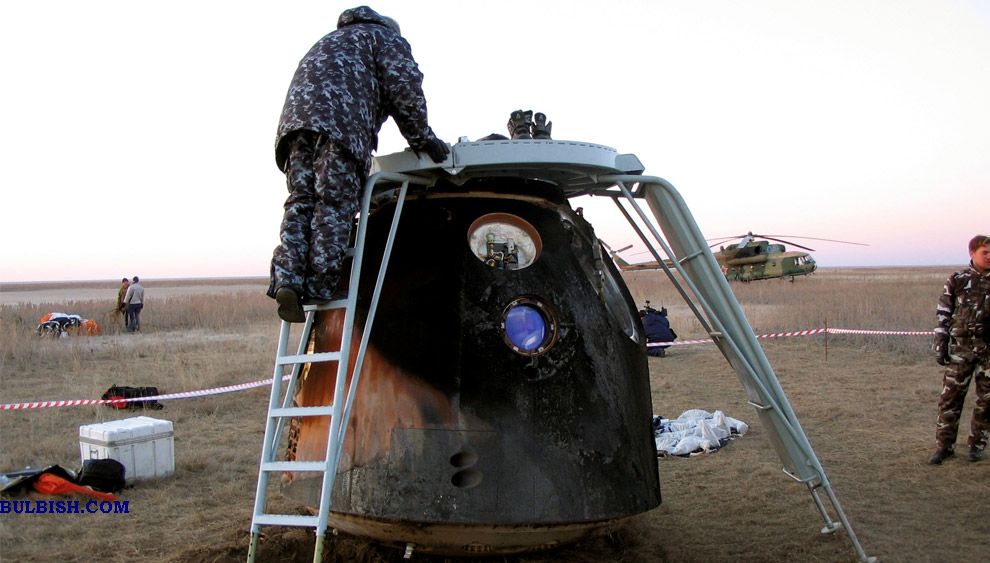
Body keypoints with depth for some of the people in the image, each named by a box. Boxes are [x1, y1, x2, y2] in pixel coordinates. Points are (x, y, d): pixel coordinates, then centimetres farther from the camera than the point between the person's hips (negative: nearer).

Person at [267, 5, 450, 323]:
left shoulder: (331, 42, 43)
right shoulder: (386, 38, 22)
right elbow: (404, 89, 6)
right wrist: (423, 140, 12)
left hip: (295, 115, 6)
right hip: (339, 120, -6)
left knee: (301, 201, 0)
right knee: (335, 204, -10)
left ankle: (287, 280, -17)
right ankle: (319, 288, -18)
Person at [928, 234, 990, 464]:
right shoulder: (957, 281, 2)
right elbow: (943, 315, 3)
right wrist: (940, 345, -2)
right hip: (961, 348, -1)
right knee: (950, 397, -2)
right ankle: (944, 445, 7)